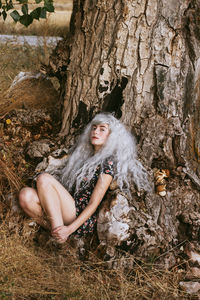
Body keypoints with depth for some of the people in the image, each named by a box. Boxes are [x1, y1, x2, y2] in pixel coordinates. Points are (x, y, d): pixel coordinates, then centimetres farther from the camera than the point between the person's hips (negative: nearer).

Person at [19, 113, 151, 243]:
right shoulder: (84, 156, 24)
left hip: (82, 222, -7)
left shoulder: (108, 162, -1)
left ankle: (58, 231, -27)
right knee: (26, 194, -18)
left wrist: (69, 229, -20)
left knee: (44, 178, -23)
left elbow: (94, 204, -9)